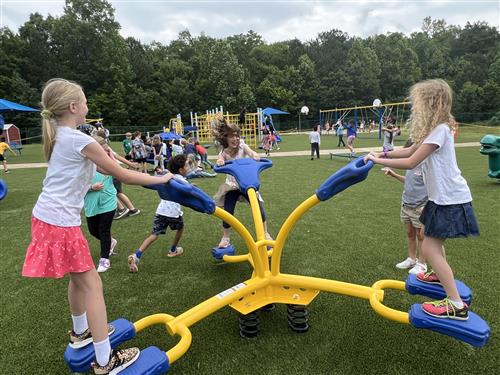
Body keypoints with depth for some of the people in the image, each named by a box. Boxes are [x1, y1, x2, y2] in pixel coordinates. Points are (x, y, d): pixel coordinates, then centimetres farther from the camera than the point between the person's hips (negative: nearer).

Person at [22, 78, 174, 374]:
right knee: (92, 283, -4)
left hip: (46, 216, 10)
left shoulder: (58, 136, 12)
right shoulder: (80, 140, -17)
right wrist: (161, 179, -3)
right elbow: (122, 175, -12)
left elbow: (99, 168, 19)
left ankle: (81, 332, 41)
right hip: (61, 221, -10)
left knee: (78, 277, 22)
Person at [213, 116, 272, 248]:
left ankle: (265, 233, 18)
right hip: (232, 186, 0)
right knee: (227, 212, -1)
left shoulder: (242, 146, -11)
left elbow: (250, 152, -32)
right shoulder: (223, 152, -10)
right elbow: (220, 159, -31)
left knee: (258, 207, -3)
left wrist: (255, 155, -56)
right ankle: (226, 238, 20)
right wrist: (220, 161, -56)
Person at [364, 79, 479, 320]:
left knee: (429, 248, -10)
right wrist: (385, 154, 6)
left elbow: (410, 163, -24)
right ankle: (440, 275, 48)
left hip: (451, 199, -10)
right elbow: (412, 150, 16)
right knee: (428, 235, 26)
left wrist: (378, 160, -15)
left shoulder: (440, 130, -21)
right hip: (443, 196, 10)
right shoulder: (436, 128, 9)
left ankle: (456, 305, -4)